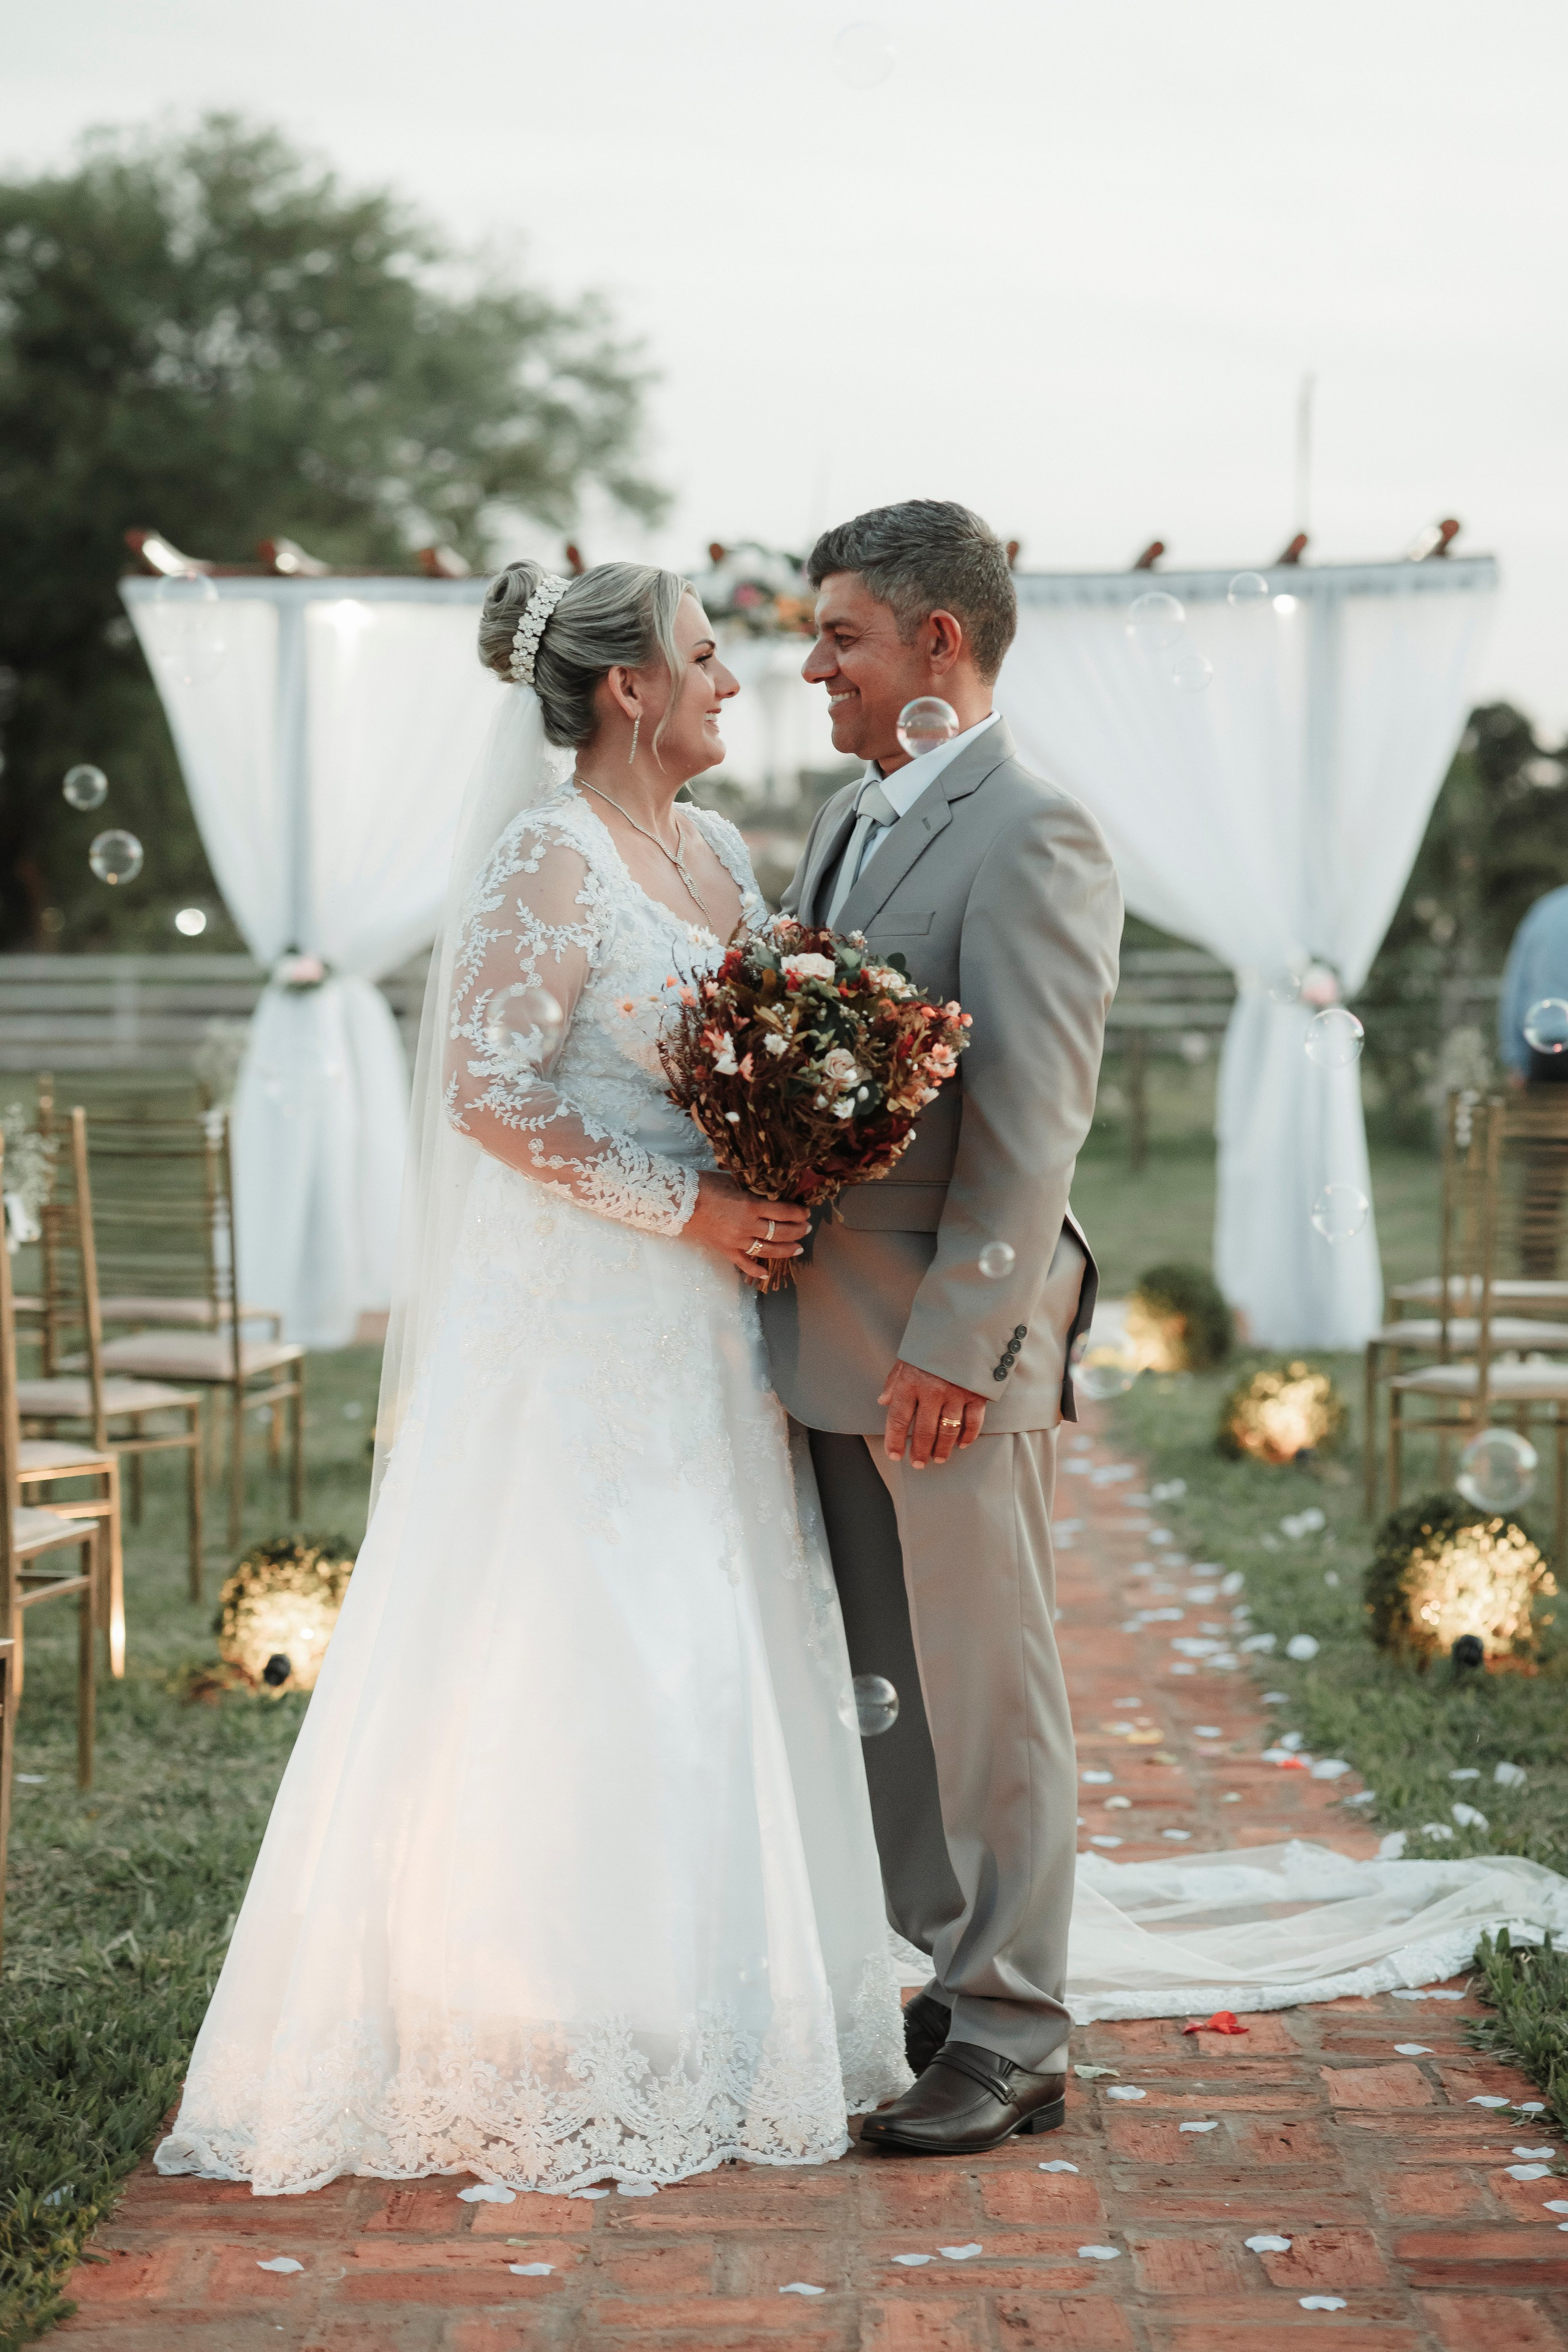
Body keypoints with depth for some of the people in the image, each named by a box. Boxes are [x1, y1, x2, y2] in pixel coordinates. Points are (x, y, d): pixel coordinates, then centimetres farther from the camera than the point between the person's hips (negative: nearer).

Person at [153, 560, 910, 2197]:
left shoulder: (715, 851, 13)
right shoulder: (551, 861, -13)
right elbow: (489, 1093, -19)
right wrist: (688, 1207, -19)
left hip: (703, 1326, 8)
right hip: (577, 1316, -8)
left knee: (721, 1661, 11)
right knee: (573, 1669, -4)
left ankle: (706, 2022, 22)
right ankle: (543, 2056, 7)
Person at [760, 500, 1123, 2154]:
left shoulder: (1032, 836, -12)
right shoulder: (847, 820, 15)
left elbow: (1032, 1125, -18)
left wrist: (954, 1345, -20)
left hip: (951, 1347, -8)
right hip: (836, 1336, 9)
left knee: (984, 1688, 1)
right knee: (886, 1688, 14)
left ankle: (1012, 2047, 12)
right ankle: (953, 1983, 27)